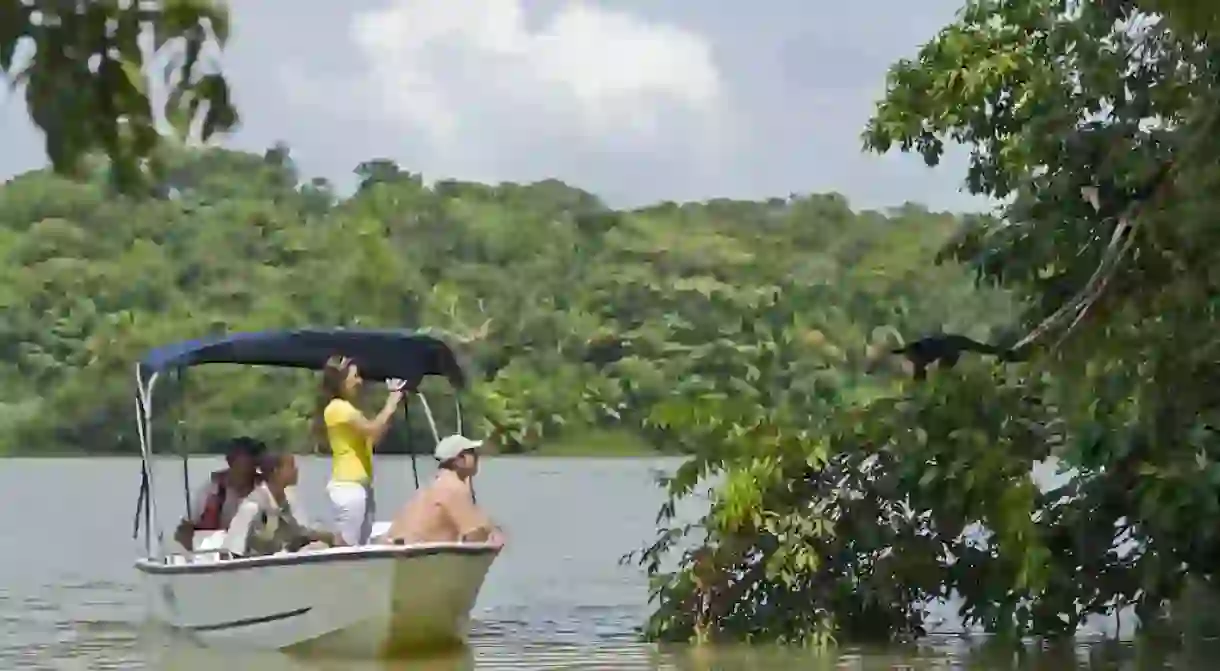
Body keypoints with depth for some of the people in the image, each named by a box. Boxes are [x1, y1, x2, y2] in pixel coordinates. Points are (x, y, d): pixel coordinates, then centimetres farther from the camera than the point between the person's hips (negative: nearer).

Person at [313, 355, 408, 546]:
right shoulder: (337, 407, -9)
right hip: (348, 486, -10)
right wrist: (391, 403, -8)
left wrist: (393, 405, 10)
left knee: (362, 544, 7)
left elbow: (374, 437, 16)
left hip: (360, 485, 10)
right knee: (348, 545, -14)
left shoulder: (346, 408, 21)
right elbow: (371, 429, -20)